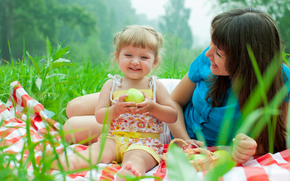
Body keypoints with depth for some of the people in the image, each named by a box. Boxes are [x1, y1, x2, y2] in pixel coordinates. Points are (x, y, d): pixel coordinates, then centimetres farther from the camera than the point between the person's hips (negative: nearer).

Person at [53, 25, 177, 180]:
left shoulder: (155, 86, 9)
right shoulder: (111, 85, 10)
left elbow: (173, 116, 4)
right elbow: (99, 117, 4)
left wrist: (152, 107, -15)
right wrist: (116, 110, -18)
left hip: (144, 141, -2)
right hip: (115, 137, 3)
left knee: (135, 157, -36)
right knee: (100, 148, -30)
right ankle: (71, 162, -57)